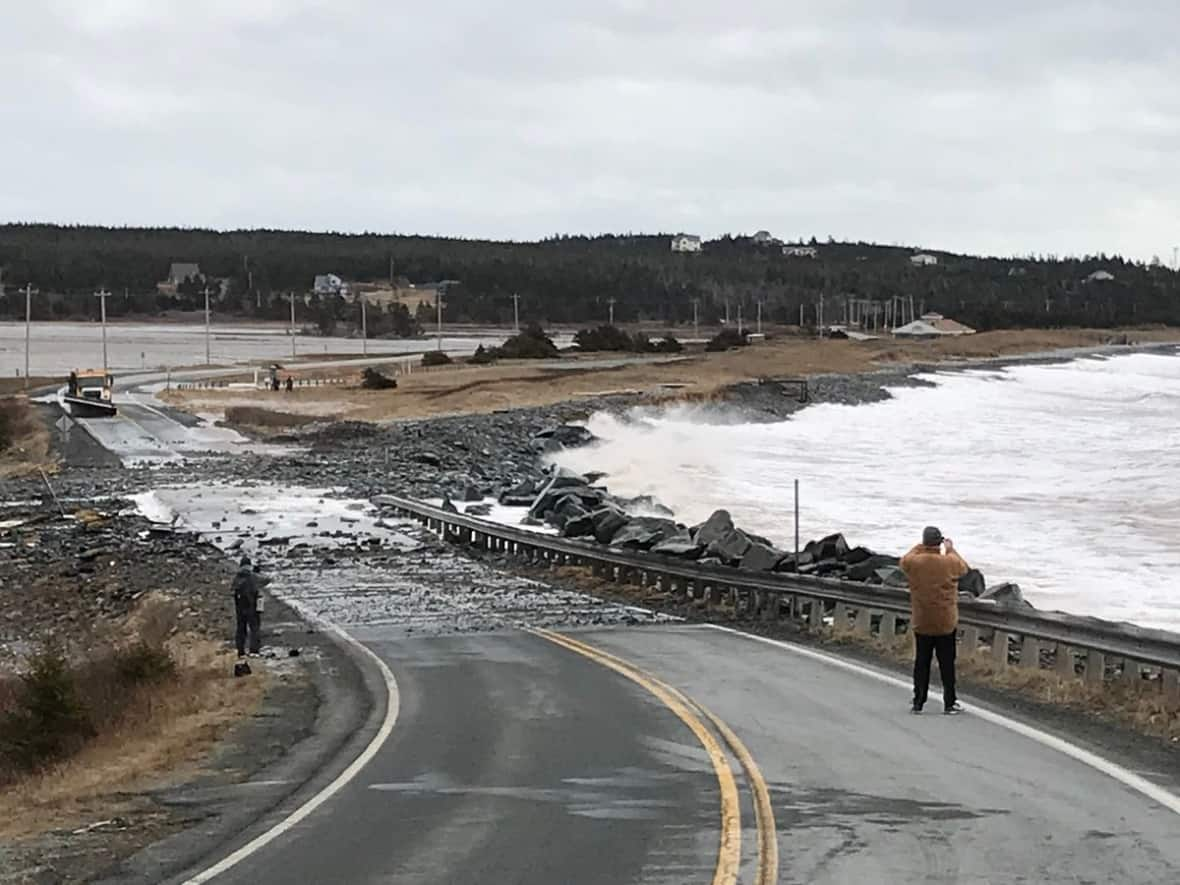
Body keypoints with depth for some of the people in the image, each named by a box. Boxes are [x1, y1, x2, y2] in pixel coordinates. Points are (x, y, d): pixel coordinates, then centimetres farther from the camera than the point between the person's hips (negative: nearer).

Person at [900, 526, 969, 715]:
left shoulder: (912, 562, -11)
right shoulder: (950, 563, -13)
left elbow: (904, 560, 14)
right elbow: (963, 568, 10)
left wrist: (921, 547, 22)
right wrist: (950, 549, 23)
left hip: (921, 623, 1)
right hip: (946, 623, -1)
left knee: (921, 663, 9)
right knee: (947, 664, 6)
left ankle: (918, 703, 12)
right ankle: (949, 703, 10)